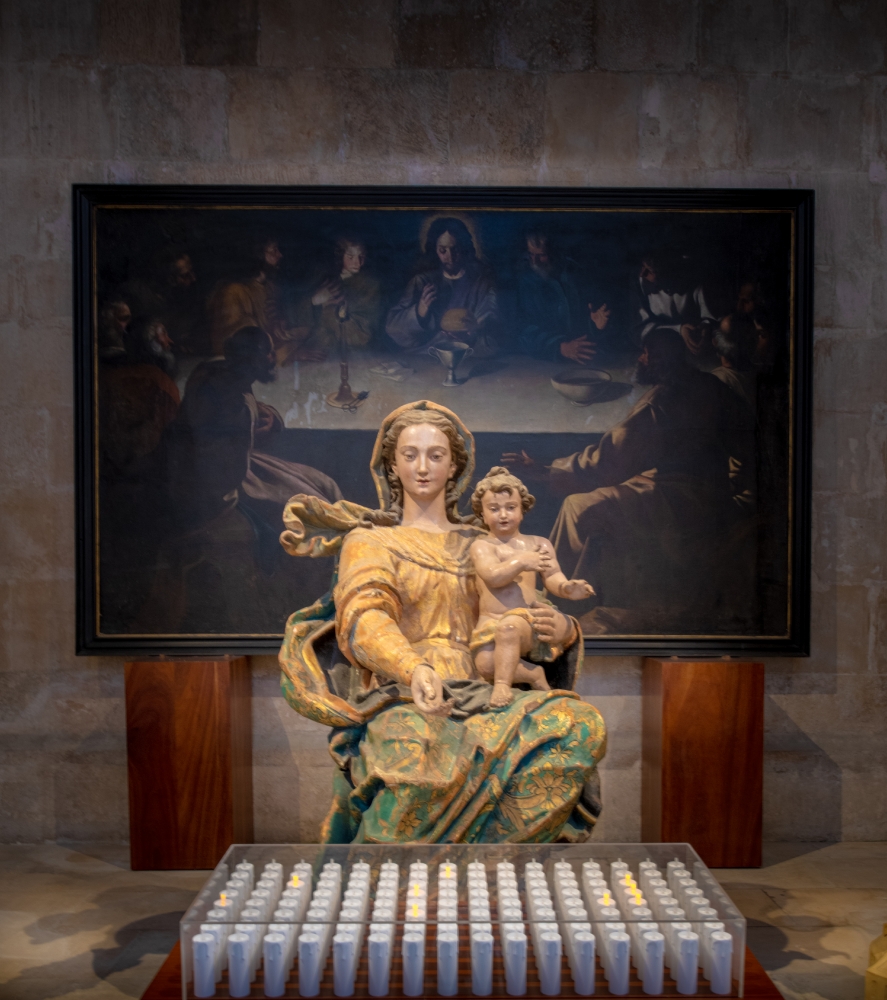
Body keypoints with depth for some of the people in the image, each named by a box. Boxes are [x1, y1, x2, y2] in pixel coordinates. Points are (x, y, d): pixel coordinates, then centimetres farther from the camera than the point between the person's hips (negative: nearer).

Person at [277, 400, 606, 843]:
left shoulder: (479, 545, 24)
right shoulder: (368, 541, 14)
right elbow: (365, 617, -7)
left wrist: (551, 628, 0)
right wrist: (414, 669, -29)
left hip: (476, 693, 4)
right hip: (401, 698, -3)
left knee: (580, 721, -25)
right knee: (413, 746, -39)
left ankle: (495, 841, -21)